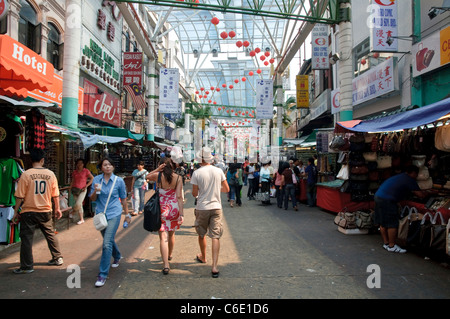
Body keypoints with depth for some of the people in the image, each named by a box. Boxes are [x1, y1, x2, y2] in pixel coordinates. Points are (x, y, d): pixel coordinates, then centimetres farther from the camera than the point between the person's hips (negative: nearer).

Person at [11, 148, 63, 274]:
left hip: (29, 212, -3)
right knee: (50, 234, 17)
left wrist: (16, 212, 1)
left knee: (26, 238, 5)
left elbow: (20, 196, -8)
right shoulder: (50, 174, -2)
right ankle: (57, 258, 25)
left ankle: (27, 266, 10)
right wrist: (57, 208, 17)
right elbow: (55, 194, 5)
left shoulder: (26, 174, -10)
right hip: (45, 211, 3)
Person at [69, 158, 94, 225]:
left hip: (82, 190, -4)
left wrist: (86, 186, -7)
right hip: (75, 189, 4)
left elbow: (92, 178, -1)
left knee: (78, 204, -16)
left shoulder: (86, 171, -1)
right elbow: (73, 181, 16)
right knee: (79, 205, 6)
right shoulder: (74, 172, 11)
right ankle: (81, 219, 13)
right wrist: (70, 187, 1)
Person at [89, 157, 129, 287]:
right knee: (109, 239, 21)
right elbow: (92, 199, 4)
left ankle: (103, 275, -5)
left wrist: (127, 214, 11)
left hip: (114, 214, -4)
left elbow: (123, 199, 6)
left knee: (107, 243, -12)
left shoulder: (119, 181, -4)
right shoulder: (97, 179, 1)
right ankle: (117, 257, 51)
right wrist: (95, 191, -17)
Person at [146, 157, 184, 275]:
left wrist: (157, 170, 1)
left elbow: (147, 177, 14)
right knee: (171, 234, 22)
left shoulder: (158, 176, -8)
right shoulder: (178, 178, -4)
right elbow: (179, 197, -9)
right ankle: (169, 255, 45)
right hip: (174, 208, 3)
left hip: (161, 209, -3)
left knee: (163, 237, 0)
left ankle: (166, 265, -6)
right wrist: (181, 213, -10)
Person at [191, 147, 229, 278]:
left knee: (201, 234, 19)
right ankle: (214, 266, -7)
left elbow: (194, 194, -6)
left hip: (202, 208, -1)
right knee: (215, 236, 0)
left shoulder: (197, 173, -9)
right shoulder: (219, 171, -1)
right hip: (216, 207, 2)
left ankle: (203, 257, 39)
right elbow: (227, 189, 6)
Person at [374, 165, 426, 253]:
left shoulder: (400, 176, 24)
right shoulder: (409, 180, -2)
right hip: (387, 200, -10)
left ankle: (386, 243, 26)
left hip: (378, 196, 10)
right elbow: (420, 194, 1)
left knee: (383, 223, 15)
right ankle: (392, 246, 8)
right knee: (392, 224, 0)